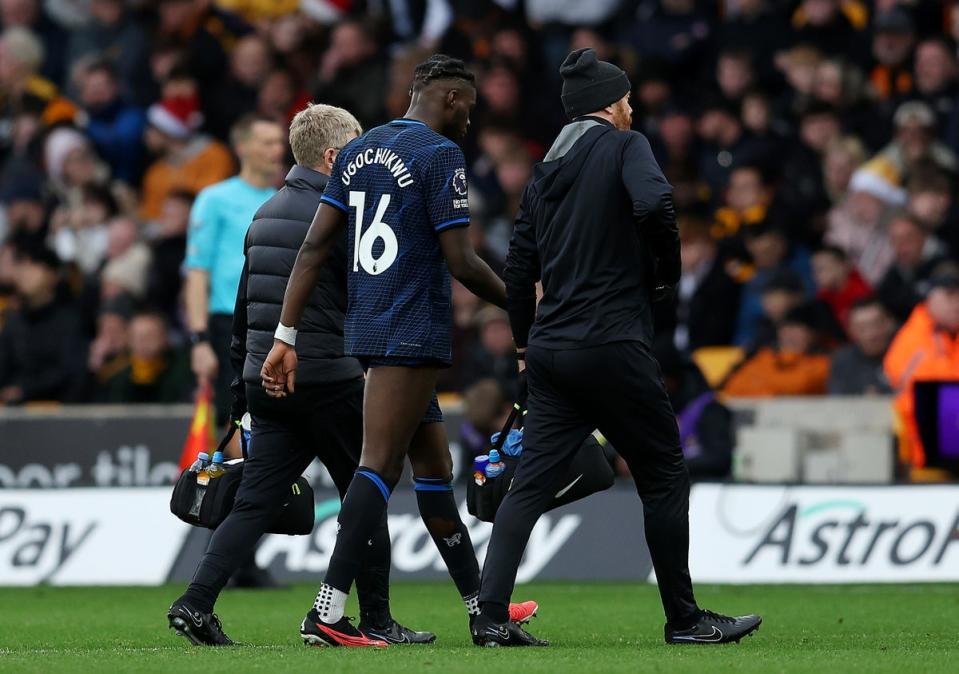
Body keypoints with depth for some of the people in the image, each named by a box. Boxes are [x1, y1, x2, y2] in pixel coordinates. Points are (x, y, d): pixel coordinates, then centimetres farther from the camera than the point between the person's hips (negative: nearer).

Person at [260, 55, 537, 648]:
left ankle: (480, 605, 22)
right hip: (414, 332, -9)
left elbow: (314, 248, 10)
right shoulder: (440, 155, -9)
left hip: (367, 328, 9)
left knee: (435, 468, 15)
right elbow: (461, 263, -13)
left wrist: (286, 337, 9)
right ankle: (328, 612, -18)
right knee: (380, 466, -11)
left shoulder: (358, 152, 14)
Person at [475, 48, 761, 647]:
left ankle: (491, 616, -6)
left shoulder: (547, 171, 16)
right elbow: (654, 203, -24)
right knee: (665, 477, 5)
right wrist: (668, 272, -7)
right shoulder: (624, 146, -3)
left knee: (531, 484, 4)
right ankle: (685, 619, 9)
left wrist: (526, 342, 29)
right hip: (611, 345, -6)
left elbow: (519, 268, 18)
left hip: (549, 349, 6)